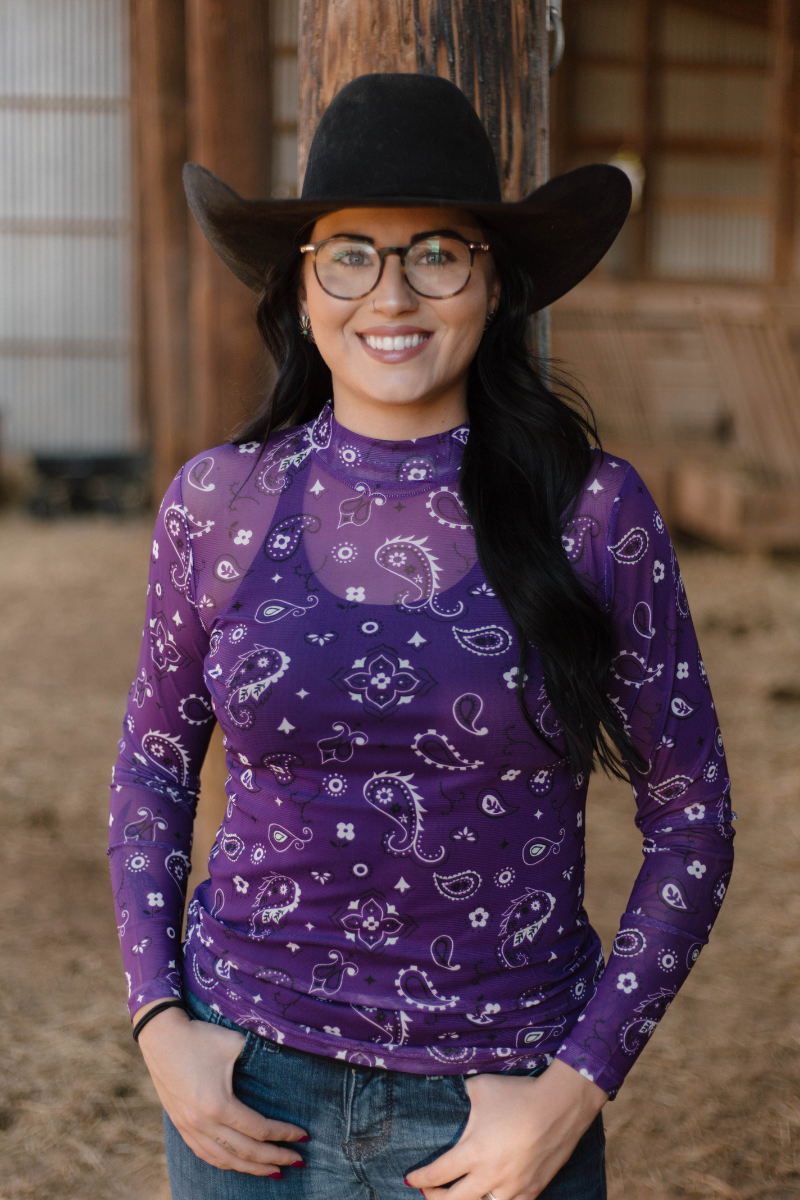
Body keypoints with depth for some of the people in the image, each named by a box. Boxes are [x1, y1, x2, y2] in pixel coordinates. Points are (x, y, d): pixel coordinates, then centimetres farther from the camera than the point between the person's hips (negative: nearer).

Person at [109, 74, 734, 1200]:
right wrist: (159, 1025, -2)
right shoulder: (217, 502, -5)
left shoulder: (595, 511, -9)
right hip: (253, 1086, 1)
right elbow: (155, 760, 8)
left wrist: (575, 1090, -9)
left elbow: (690, 817, -3)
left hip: (500, 1101, -1)